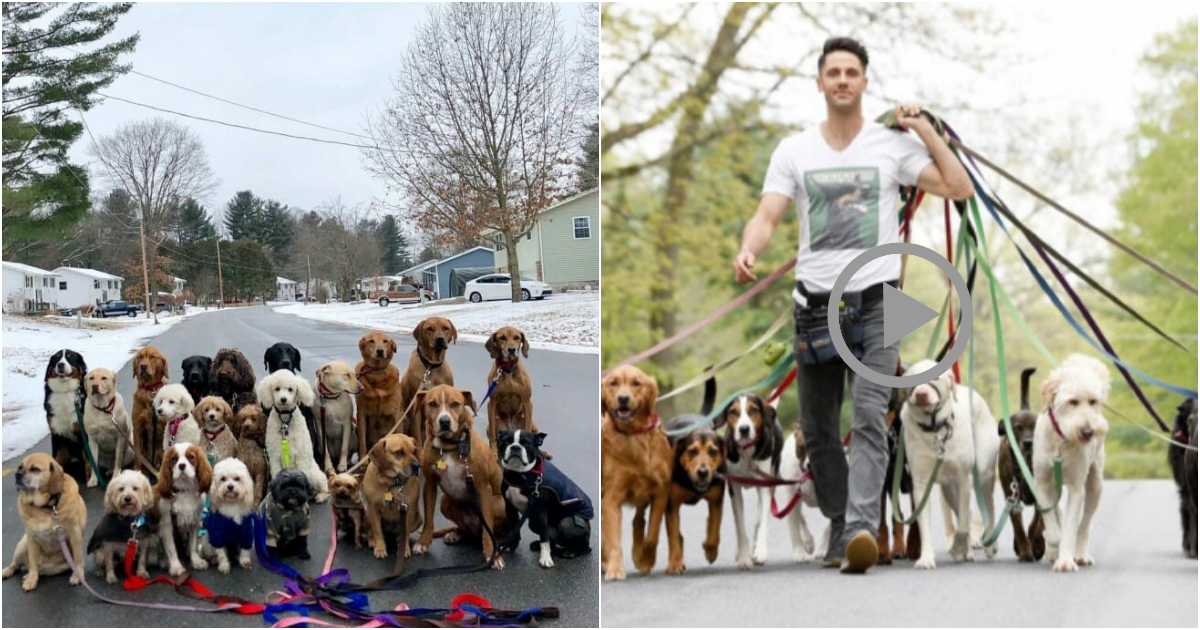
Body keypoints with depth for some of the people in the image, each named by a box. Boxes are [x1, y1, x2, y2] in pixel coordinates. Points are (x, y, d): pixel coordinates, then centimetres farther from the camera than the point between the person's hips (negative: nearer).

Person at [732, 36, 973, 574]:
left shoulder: (893, 145, 3)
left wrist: (926, 131, -8)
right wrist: (748, 252, -24)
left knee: (869, 419, -17)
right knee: (817, 429, 8)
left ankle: (861, 529, -26)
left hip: (876, 300, -2)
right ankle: (840, 527, 23)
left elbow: (959, 188, -1)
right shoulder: (795, 151, 6)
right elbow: (768, 216, -3)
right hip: (816, 302, 3)